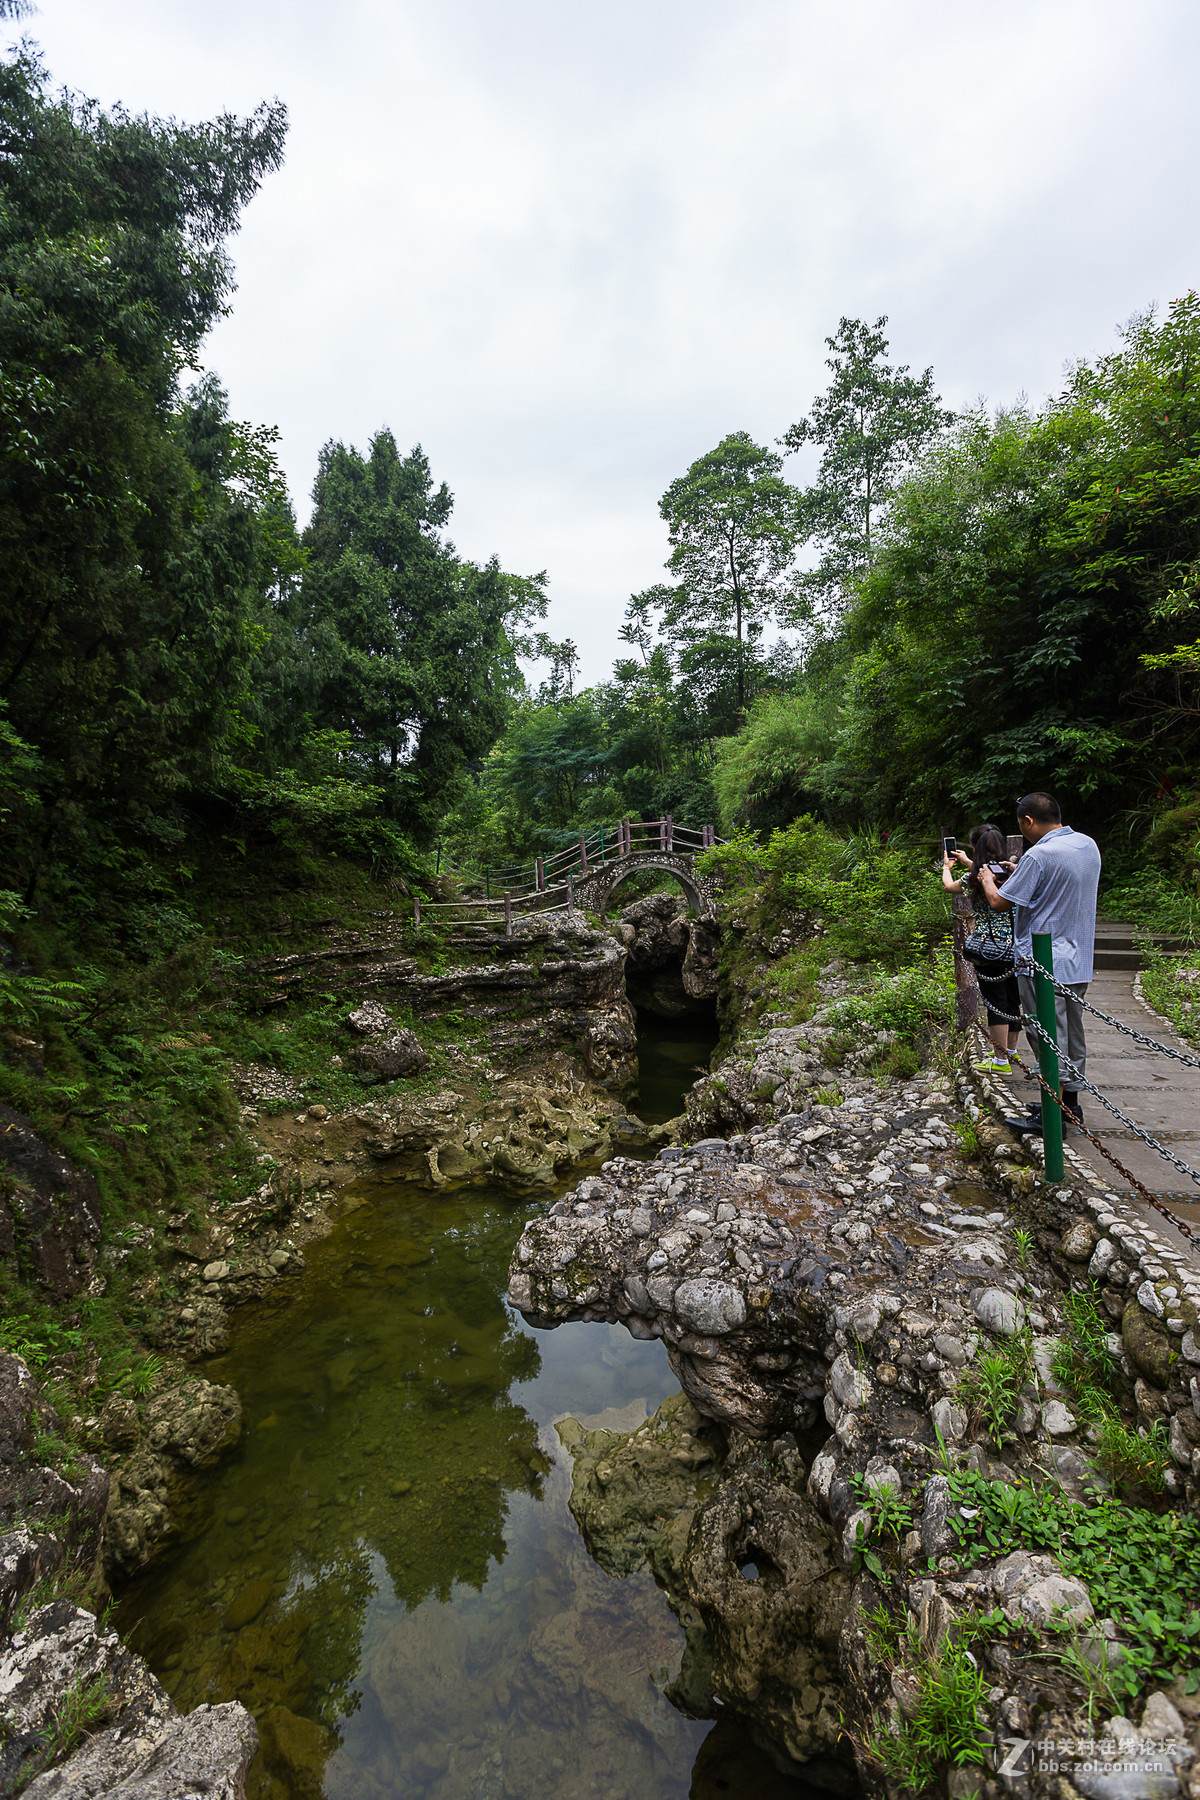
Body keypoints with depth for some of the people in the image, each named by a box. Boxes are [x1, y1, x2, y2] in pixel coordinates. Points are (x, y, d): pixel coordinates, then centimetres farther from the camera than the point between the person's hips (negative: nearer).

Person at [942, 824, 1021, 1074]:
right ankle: (1012, 1051, 30)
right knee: (1012, 1001, 16)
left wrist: (947, 867, 29)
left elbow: (949, 886, 8)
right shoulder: (1009, 870, 4)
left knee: (996, 1003, -1)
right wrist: (966, 861, 43)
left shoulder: (977, 876, -12)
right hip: (1014, 946, 7)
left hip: (990, 948, -7)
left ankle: (1001, 1061, 5)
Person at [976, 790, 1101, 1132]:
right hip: (1078, 961, 9)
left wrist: (987, 880, 5)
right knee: (1072, 1036, 17)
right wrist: (1021, 873, 20)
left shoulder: (1039, 855, -20)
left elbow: (999, 903, -14)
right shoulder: (1088, 845, 7)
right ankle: (1070, 1103, 29)